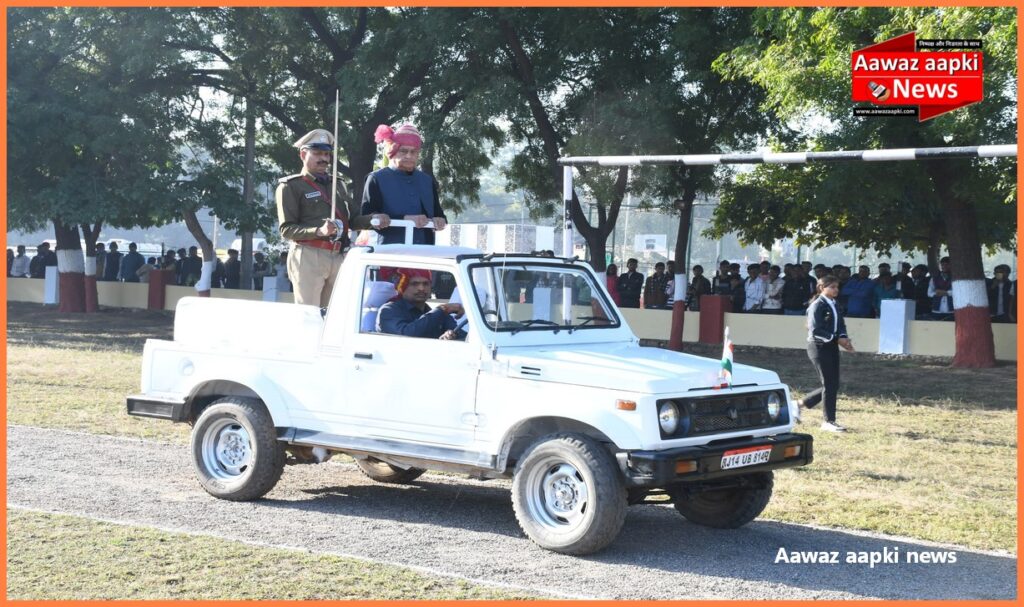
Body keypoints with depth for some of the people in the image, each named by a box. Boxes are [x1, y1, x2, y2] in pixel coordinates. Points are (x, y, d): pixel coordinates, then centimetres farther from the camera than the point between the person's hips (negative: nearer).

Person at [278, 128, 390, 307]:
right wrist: (319, 231, -21)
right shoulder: (290, 186, 2)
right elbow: (286, 230, -6)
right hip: (308, 256, -6)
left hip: (339, 257, 6)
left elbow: (351, 220, 20)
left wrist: (373, 219, -2)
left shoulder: (336, 185, 24)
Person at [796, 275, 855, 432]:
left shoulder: (834, 305, 14)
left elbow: (841, 325, 15)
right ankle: (829, 421, 4)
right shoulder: (817, 305, -12)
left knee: (833, 385, 8)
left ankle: (800, 403, 22)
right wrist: (837, 339, -22)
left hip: (831, 347, 8)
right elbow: (815, 330, -19)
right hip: (819, 347, -8)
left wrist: (844, 337, -7)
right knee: (829, 384, -6)